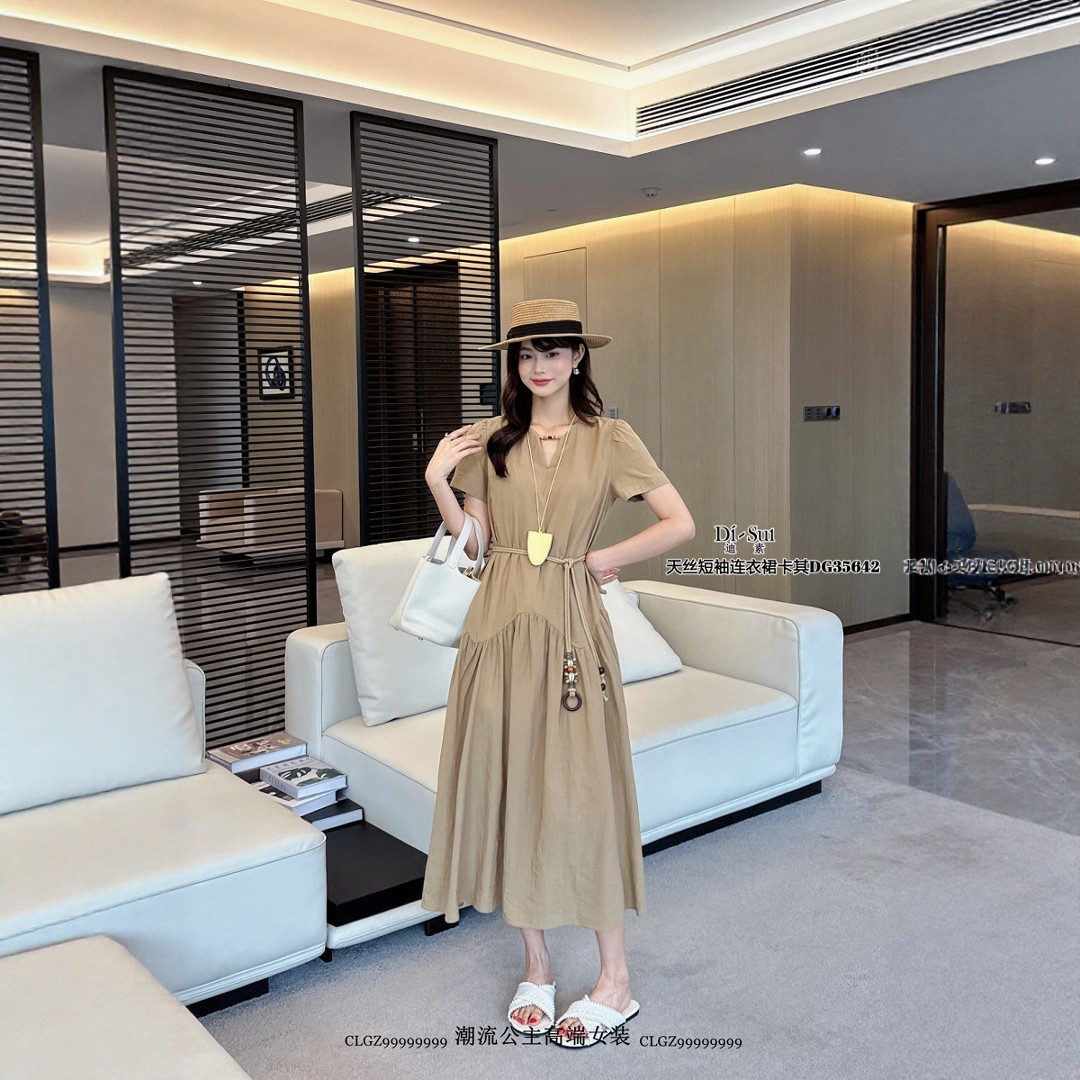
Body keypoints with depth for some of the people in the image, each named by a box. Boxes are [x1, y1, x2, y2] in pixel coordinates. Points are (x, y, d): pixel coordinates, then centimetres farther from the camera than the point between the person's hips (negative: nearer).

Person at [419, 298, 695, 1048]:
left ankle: (616, 982, 15)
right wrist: (436, 480, -5)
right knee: (508, 787, 7)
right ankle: (537, 967, 24)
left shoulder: (609, 439, 1)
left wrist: (601, 558, -5)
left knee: (580, 792, 0)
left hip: (571, 627, -3)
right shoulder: (488, 441, 8)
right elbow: (474, 543, 5)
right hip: (500, 626, 3)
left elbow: (680, 524, -4)